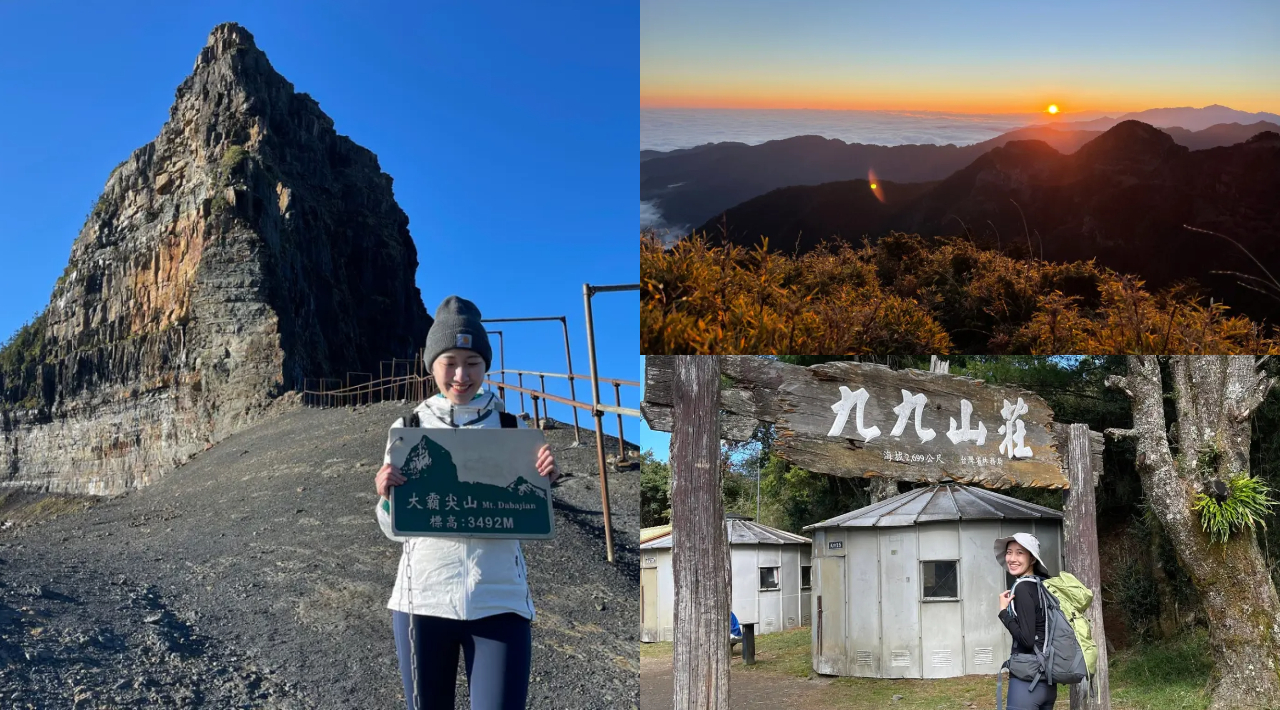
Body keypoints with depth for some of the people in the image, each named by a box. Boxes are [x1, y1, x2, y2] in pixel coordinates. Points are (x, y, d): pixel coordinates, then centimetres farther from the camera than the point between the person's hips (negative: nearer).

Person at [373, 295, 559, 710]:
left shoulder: (510, 426, 5)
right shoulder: (407, 428, 4)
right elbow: (395, 530, 9)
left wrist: (544, 482, -9)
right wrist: (386, 496, -12)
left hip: (499, 599, -1)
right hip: (422, 598, 1)